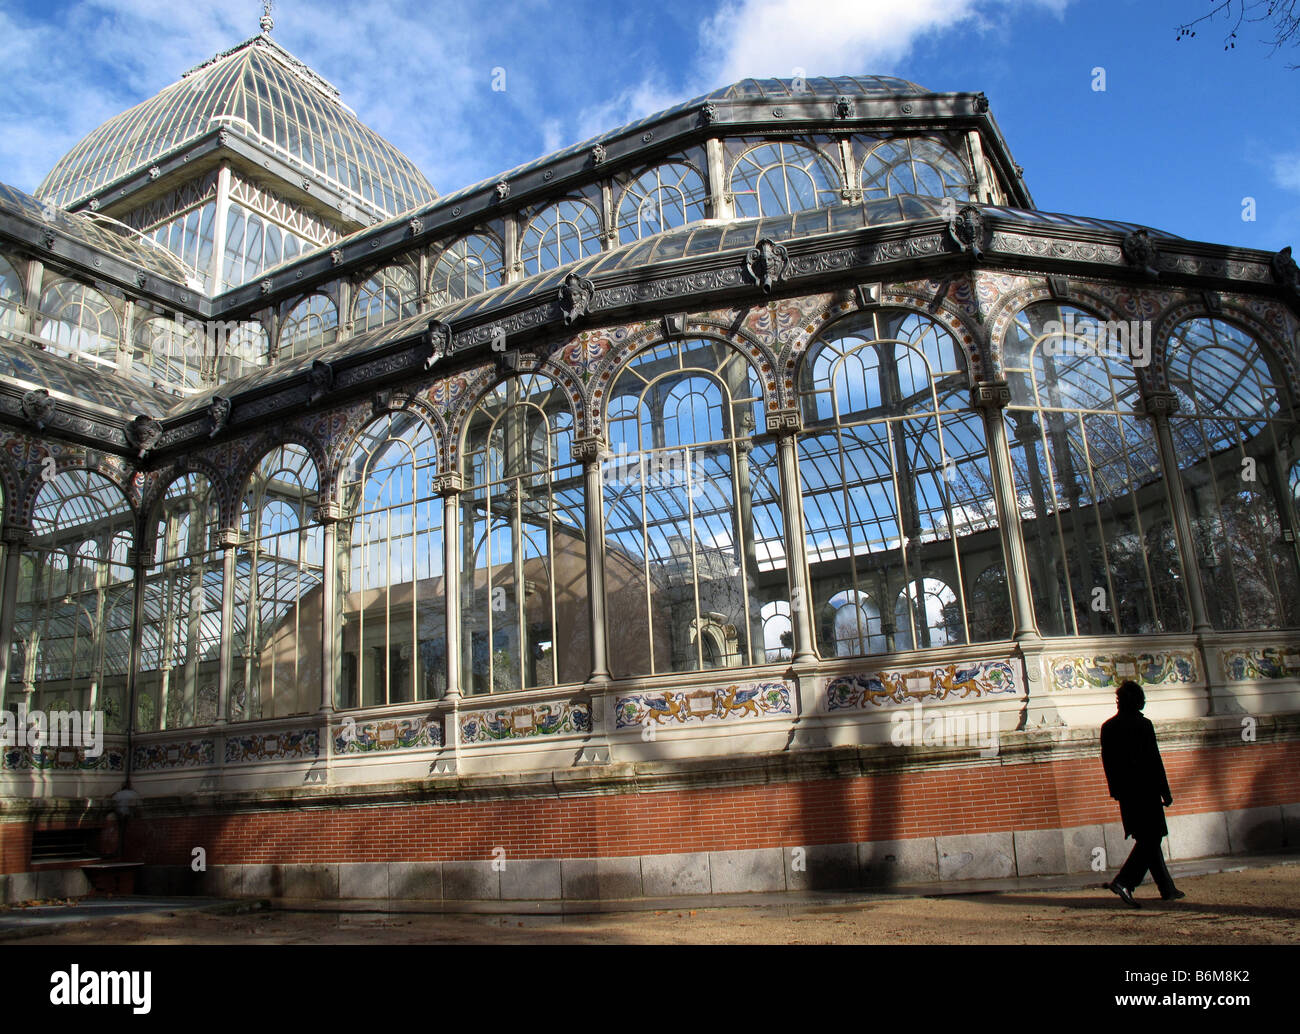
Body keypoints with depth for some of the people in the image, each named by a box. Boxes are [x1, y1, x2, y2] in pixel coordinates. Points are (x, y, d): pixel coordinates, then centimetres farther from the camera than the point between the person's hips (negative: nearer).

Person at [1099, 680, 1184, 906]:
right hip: (1145, 790, -6)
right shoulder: (1143, 724, -11)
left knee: (1146, 838, 15)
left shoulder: (1107, 727, 6)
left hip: (1125, 792, 6)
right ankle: (1123, 882, -16)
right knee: (1151, 839, -3)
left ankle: (1167, 888, 23)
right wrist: (1165, 792, -5)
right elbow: (1154, 760, -11)